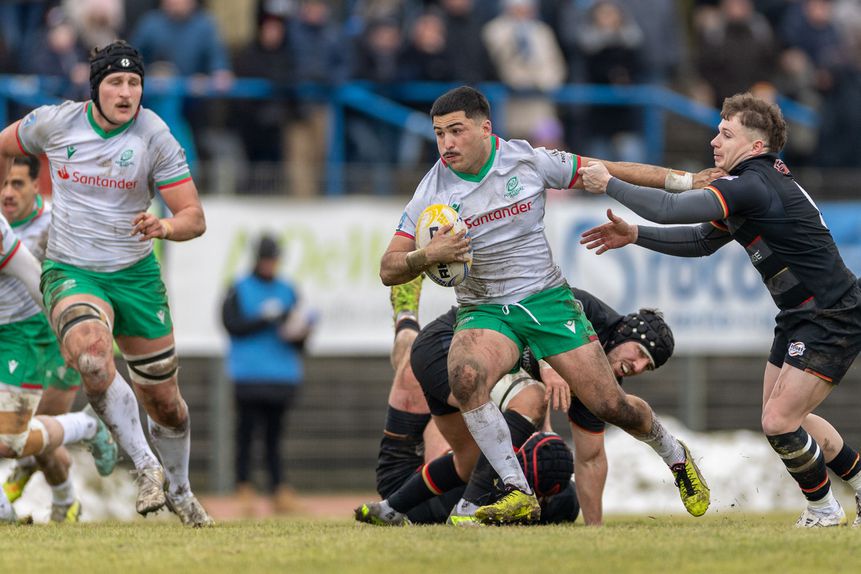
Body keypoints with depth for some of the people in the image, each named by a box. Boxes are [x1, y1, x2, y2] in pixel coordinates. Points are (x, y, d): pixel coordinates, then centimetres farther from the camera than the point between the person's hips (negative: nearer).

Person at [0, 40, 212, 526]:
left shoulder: (154, 136, -9)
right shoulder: (55, 122, -6)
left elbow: (194, 218, -10)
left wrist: (165, 226, -32)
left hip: (135, 275, 1)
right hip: (70, 273, -1)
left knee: (165, 402, 9)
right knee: (93, 358, -33)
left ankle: (179, 490, 36)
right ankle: (147, 469, -24)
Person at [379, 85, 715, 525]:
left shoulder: (530, 161, -7)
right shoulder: (433, 192, -7)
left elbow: (608, 173, 5)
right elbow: (389, 270, -6)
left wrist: (687, 181, 5)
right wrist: (428, 255, -28)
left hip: (546, 297, 0)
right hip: (483, 312, 0)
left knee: (610, 405, -4)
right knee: (465, 377, -33)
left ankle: (675, 456, 29)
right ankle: (519, 495, -28)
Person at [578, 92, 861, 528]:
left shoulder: (754, 187, -23)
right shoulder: (756, 184, 10)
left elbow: (669, 209, -29)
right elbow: (702, 241, 21)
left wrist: (609, 185, -16)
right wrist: (634, 235, 12)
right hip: (799, 318, 11)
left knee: (779, 422, -13)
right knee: (782, 418, 17)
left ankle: (823, 509, 7)